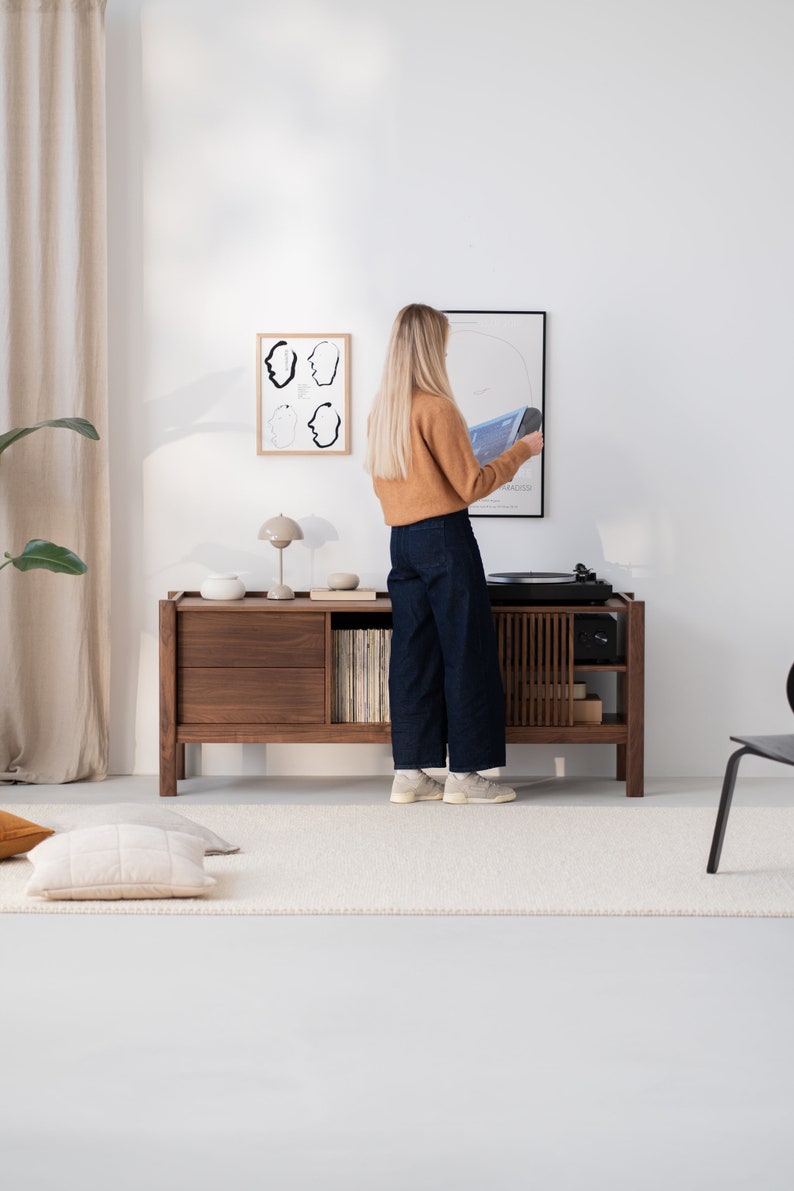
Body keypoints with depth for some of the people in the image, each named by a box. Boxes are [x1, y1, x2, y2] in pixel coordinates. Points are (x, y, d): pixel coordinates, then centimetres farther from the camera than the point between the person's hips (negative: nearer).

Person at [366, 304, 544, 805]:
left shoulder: (382, 410, 9)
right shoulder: (437, 408, -15)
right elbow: (472, 485, -12)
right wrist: (521, 451, 0)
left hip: (402, 538, 8)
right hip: (444, 537, -8)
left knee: (414, 652, 9)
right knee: (466, 652, 1)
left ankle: (410, 773, 11)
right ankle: (465, 774, 5)